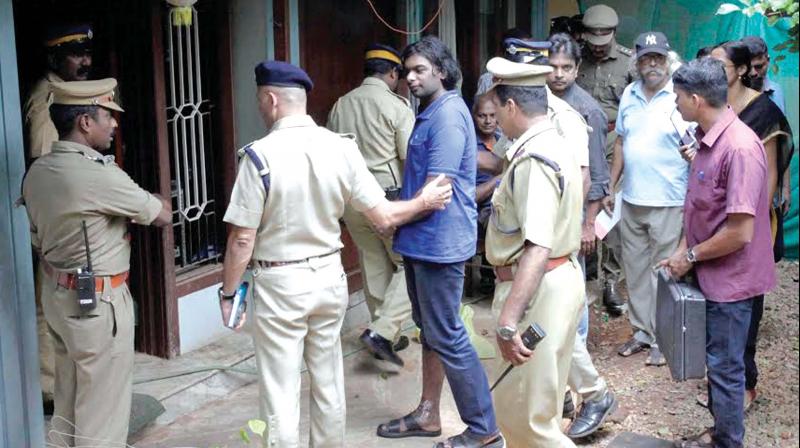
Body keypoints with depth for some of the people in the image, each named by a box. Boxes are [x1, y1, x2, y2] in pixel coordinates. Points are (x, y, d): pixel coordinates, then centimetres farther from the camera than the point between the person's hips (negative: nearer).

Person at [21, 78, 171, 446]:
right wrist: (154, 201, 10)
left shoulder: (37, 171, 4)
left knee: (69, 398, 19)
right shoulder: (98, 174, -22)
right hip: (97, 301, -9)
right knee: (103, 406, 2)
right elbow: (163, 215, -12)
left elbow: (39, 242, 13)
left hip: (56, 293, 9)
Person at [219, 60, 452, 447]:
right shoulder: (341, 147, -5)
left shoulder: (260, 155, -17)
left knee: (281, 394, 6)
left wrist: (228, 292, -1)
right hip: (329, 276, 5)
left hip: (279, 284, -4)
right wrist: (423, 201, 15)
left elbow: (242, 239, -15)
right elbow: (383, 217, -3)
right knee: (328, 384, 18)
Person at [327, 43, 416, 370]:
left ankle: (387, 338, 22)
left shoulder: (340, 106, 7)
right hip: (389, 197, -6)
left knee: (375, 269, 15)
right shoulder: (396, 106, -9)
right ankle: (382, 331, -9)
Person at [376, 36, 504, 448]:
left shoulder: (448, 114, -18)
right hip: (422, 240, 10)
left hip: (439, 242, -10)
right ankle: (428, 414, 30)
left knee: (447, 336, -5)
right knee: (430, 330, 17)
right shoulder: (430, 113, 14)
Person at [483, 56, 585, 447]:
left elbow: (537, 248, -31)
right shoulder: (550, 146, 13)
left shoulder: (534, 159, -21)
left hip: (538, 289, -11)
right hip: (555, 279, 11)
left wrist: (508, 320, -35)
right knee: (525, 402, 21)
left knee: (524, 412, -3)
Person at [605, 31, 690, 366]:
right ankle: (642, 331, 29)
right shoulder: (629, 96, 8)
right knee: (635, 270, 15)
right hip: (631, 201, 6)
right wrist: (609, 188, 13)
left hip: (668, 203, -6)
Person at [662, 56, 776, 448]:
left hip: (730, 279, -9)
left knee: (725, 367, 4)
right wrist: (681, 251, 5)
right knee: (717, 360, 20)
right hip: (710, 274, 9)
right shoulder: (708, 139, 4)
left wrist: (691, 256, -14)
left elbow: (739, 232, -26)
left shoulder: (739, 148, -26)